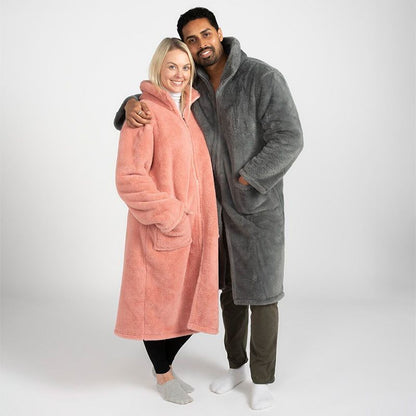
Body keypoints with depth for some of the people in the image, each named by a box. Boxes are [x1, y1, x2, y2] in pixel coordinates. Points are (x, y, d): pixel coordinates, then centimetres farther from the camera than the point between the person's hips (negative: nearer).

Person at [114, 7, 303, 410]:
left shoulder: (263, 77, -17)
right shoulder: (192, 86, 1)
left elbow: (289, 140, -20)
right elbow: (155, 96, 7)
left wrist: (243, 181, -22)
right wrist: (133, 105, -19)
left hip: (258, 205, -5)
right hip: (218, 206, 6)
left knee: (260, 293, 2)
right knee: (229, 289, 16)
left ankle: (262, 379, 22)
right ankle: (236, 365, 35)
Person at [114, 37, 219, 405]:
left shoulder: (191, 111, 12)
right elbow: (129, 178, -16)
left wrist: (205, 220, 11)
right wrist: (170, 216, -17)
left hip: (194, 229, 7)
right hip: (160, 231, -7)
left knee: (192, 302, 13)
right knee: (158, 302, 8)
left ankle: (166, 365, 37)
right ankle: (162, 375, 31)